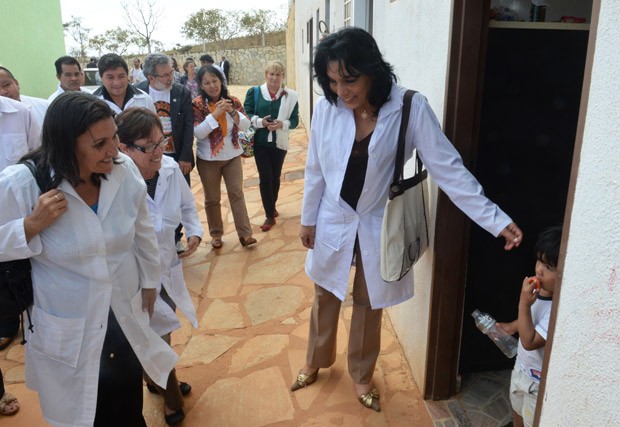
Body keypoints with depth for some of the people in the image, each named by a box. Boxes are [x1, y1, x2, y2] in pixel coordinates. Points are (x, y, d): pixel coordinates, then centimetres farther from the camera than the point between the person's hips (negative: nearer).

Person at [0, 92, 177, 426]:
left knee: (130, 400, 22)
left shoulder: (124, 170, -13)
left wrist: (150, 281, 12)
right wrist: (33, 224, -27)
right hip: (68, 327, -2)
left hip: (126, 311, 3)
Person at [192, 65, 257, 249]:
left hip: (232, 156, 2)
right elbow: (198, 133, -18)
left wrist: (232, 112, -20)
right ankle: (216, 234, 23)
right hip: (208, 159, -2)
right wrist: (215, 113, -25)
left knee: (237, 194, 2)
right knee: (212, 198, 9)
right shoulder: (197, 104, -9)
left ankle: (245, 233, 8)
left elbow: (246, 126, -4)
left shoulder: (233, 101, -1)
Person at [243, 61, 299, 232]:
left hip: (279, 143, 1)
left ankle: (272, 207, 37)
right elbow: (246, 114, -3)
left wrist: (282, 124, -22)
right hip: (260, 143, -1)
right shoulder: (254, 92, -3)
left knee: (275, 177, 15)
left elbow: (295, 120, -3)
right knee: (265, 178, -1)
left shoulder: (290, 96, -3)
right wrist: (260, 122, -21)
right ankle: (270, 216, 11)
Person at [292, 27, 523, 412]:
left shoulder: (411, 109, -20)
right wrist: (308, 219, 7)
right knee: (325, 298, 21)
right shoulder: (326, 108, -13)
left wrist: (496, 220, -22)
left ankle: (362, 376, 43)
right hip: (333, 223, 2)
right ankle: (316, 362, 49)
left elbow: (449, 168, -18)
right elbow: (315, 171, -1)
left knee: (369, 306, 17)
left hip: (378, 227, -1)